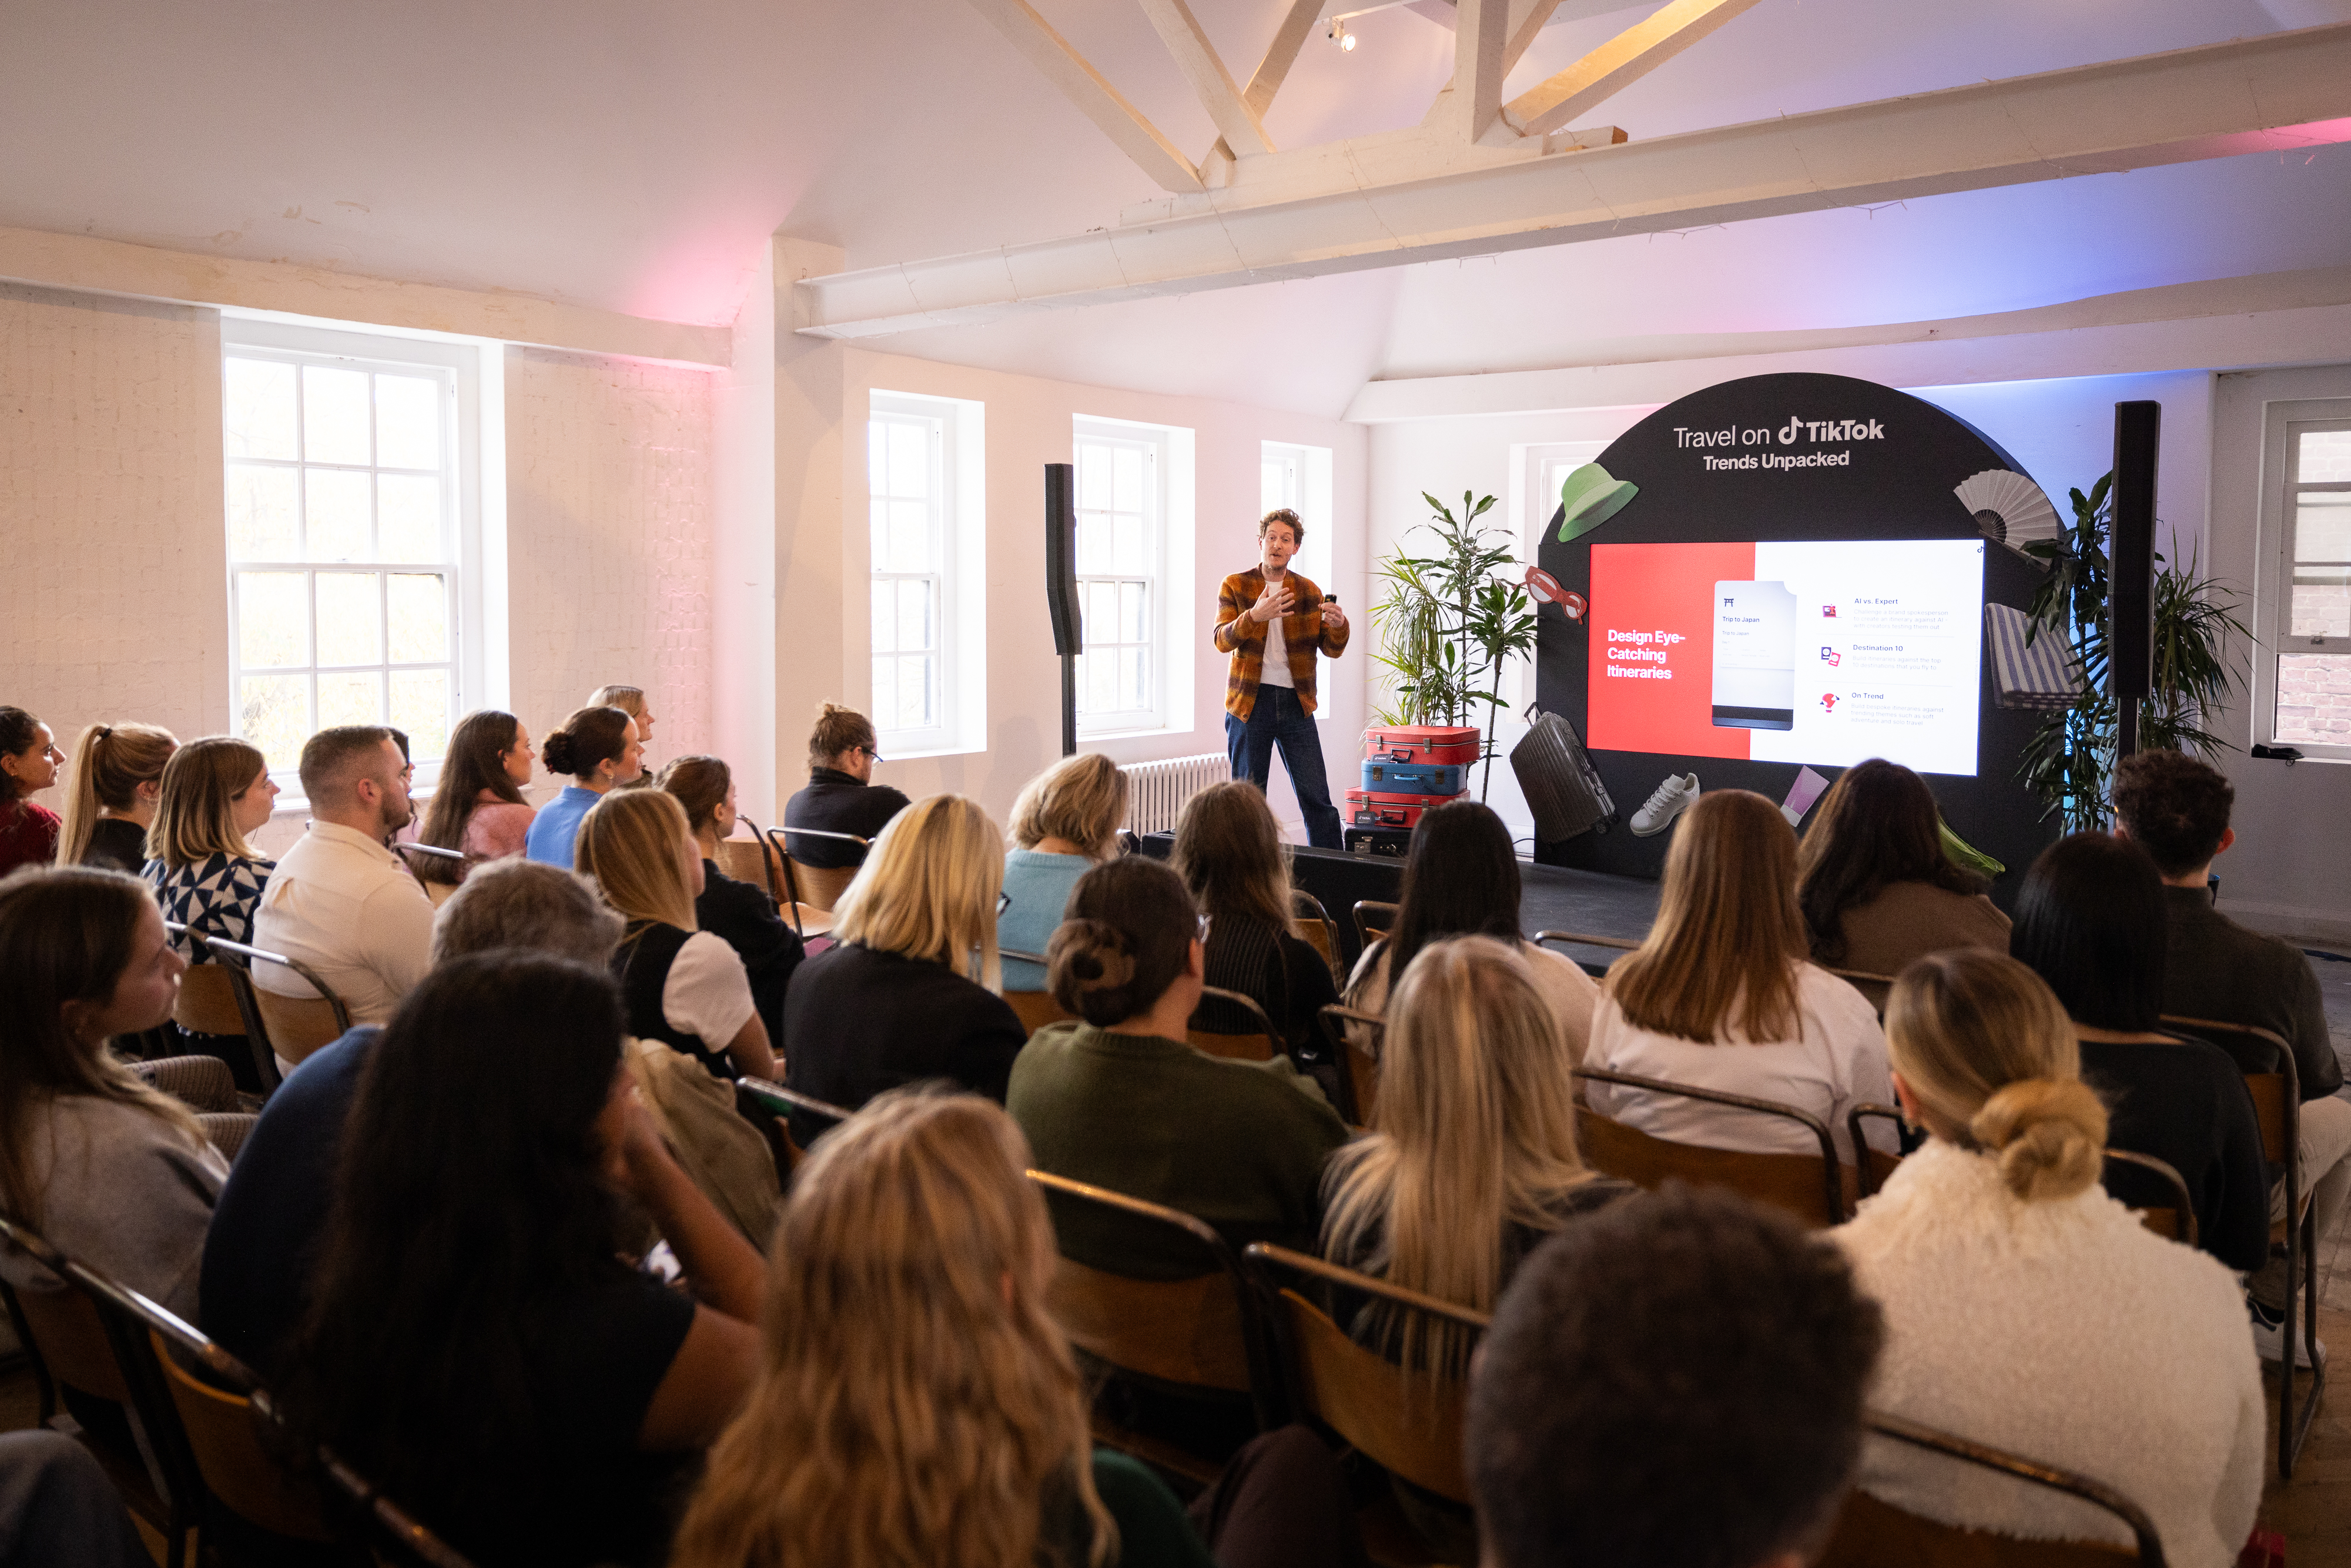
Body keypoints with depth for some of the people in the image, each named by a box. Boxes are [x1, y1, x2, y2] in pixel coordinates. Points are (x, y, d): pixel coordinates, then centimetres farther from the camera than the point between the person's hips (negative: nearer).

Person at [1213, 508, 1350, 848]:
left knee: (1317, 800, -3)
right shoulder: (1234, 587, 3)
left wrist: (1338, 625, -19)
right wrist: (1254, 616, -29)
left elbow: (1331, 650, 3)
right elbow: (1222, 640, -11)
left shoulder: (1309, 591, 9)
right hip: (1250, 701, -1)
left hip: (1296, 703, 1)